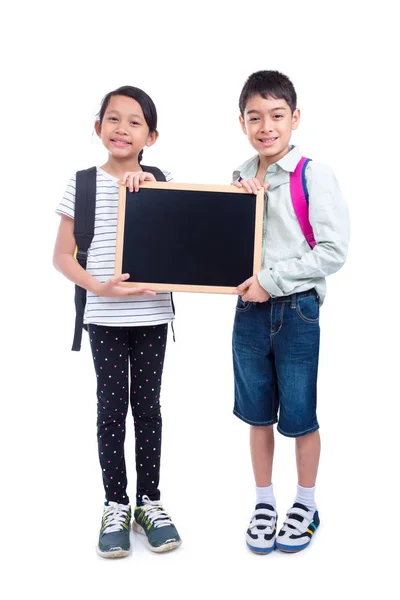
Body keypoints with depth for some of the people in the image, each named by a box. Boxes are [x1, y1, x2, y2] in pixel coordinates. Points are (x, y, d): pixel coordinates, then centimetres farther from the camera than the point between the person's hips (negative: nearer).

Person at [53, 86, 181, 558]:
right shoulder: (83, 184, 0)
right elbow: (62, 256, -2)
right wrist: (100, 287, -16)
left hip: (153, 315, 1)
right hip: (104, 318, -1)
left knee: (147, 406, 10)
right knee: (111, 408, 6)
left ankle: (149, 502, 24)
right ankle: (115, 506, 21)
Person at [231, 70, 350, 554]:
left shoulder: (314, 175, -10)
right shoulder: (239, 179, 6)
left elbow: (333, 251, -14)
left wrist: (273, 279, -16)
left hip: (296, 309, -4)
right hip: (250, 309, 5)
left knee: (299, 415, 8)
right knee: (258, 413, 14)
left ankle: (306, 506, 29)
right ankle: (264, 503, 32)